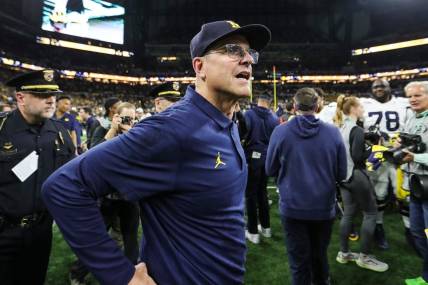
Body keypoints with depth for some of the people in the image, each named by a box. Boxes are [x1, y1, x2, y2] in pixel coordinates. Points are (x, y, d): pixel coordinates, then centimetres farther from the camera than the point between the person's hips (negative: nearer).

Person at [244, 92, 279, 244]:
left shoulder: (249, 114, -8)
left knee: (251, 194, 4)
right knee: (262, 192, 18)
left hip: (252, 157, -4)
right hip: (266, 158, 4)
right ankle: (265, 227, 28)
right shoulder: (274, 118, 2)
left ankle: (252, 231, 10)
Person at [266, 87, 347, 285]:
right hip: (324, 206, 2)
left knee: (299, 262, 13)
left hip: (293, 207, -2)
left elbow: (270, 170, -3)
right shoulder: (333, 132, -9)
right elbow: (342, 174, -2)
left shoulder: (280, 131, -12)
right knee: (320, 255, 25)